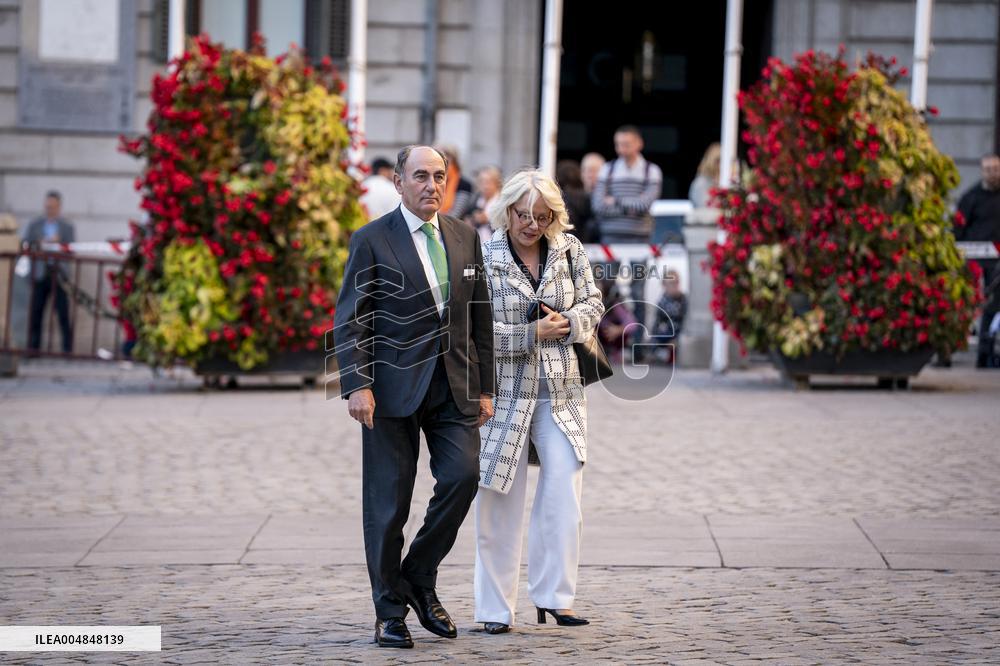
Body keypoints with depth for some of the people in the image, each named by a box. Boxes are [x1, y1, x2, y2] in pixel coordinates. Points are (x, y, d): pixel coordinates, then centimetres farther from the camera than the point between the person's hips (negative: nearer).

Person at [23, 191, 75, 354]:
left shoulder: (68, 227, 5)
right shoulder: (34, 225, 11)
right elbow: (25, 243, 4)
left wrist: (58, 243, -18)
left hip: (59, 275, -2)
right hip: (39, 275, 2)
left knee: (64, 314, -3)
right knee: (35, 313, 0)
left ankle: (67, 348, 0)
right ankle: (33, 347, 5)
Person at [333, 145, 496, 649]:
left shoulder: (465, 238, 11)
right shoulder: (372, 241, -3)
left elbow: (480, 318, 15)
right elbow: (350, 320, -6)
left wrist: (485, 388, 11)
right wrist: (357, 385, -16)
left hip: (454, 388, 4)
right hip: (393, 386, -4)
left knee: (462, 476, -13)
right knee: (388, 501, 0)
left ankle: (420, 578, 9)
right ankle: (390, 611, 11)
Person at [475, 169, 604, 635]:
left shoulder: (570, 250, 4)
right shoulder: (483, 258, -7)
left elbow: (592, 305, 11)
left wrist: (566, 323, -10)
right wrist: (533, 333, -16)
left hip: (561, 392, 3)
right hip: (505, 391, -3)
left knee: (564, 490, -6)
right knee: (500, 503, 4)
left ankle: (554, 594, 4)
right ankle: (495, 608, 12)